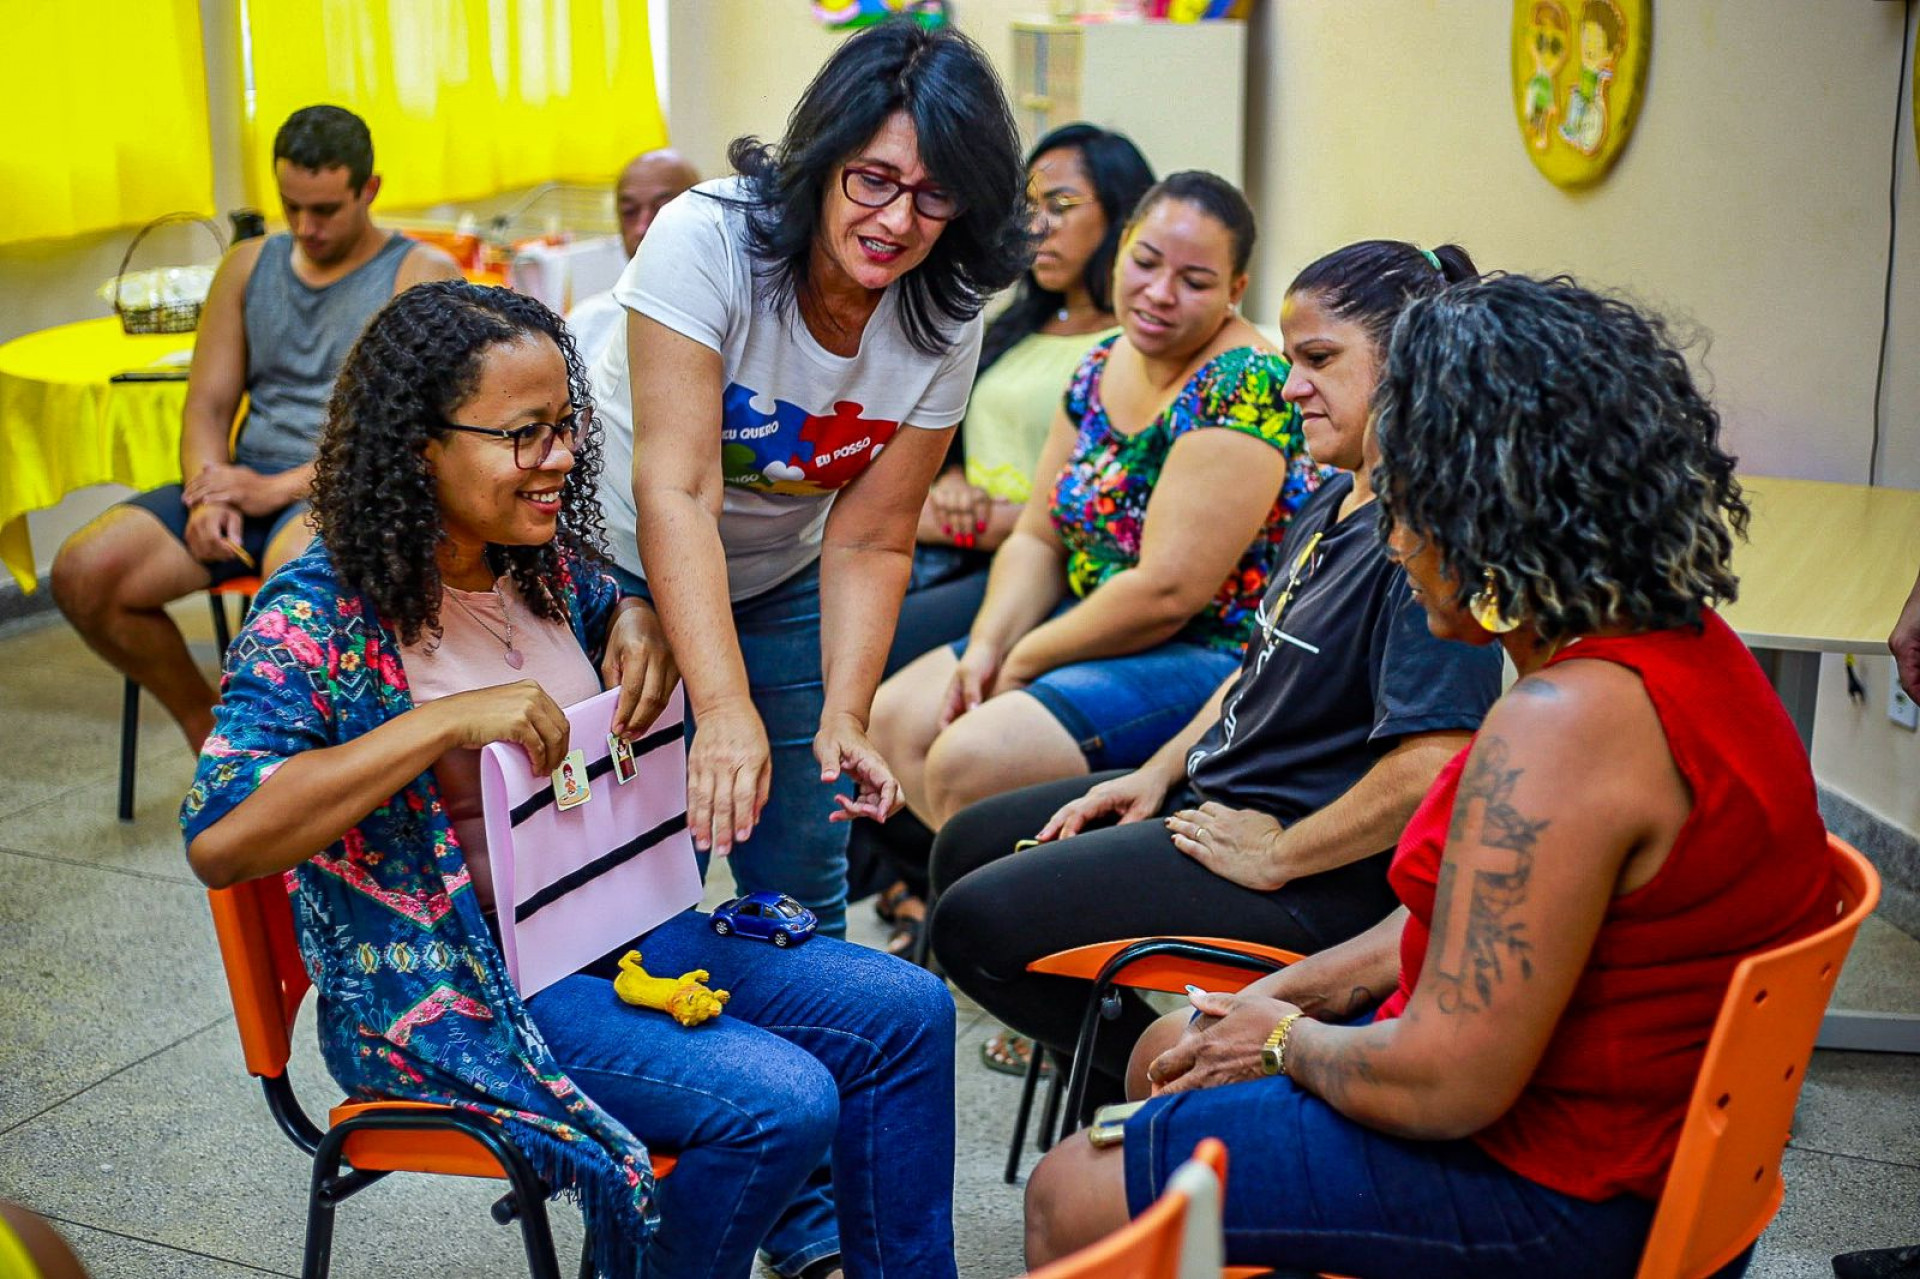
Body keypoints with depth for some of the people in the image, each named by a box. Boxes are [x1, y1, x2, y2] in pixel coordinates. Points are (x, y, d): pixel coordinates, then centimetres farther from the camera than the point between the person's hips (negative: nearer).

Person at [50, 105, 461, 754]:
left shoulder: (423, 274, 0)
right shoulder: (248, 265, 17)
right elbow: (208, 404, 14)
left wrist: (281, 487, -17)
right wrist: (211, 492, -9)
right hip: (250, 479, 6)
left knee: (291, 566, -41)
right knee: (82, 573, -15)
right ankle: (208, 729, 5)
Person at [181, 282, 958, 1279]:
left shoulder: (541, 563, 5)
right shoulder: (319, 614, -17)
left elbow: (608, 606, 29)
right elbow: (218, 840, -28)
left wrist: (639, 622, 2)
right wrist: (447, 720, -33)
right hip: (454, 984, -8)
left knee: (903, 1011, 0)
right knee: (775, 1102, -24)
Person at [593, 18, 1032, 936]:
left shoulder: (946, 320, -14)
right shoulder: (707, 239, -27)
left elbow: (869, 542, -12)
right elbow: (676, 491, -34)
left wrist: (844, 716, -26)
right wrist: (725, 708, -43)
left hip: (777, 581, 4)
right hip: (625, 564, -3)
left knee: (803, 875, 7)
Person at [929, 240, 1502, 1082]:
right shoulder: (1336, 503, 10)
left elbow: (1432, 764, -32)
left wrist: (1276, 856, -22)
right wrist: (1160, 772, 10)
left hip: (1317, 881, -11)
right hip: (1215, 792, 11)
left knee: (978, 923, -15)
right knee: (966, 849, 17)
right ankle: (1110, 1057, 27)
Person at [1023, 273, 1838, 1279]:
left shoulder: (1568, 722, -32)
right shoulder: (1683, 646, 2)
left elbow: (1446, 1085, -29)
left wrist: (1289, 1040, -9)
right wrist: (1292, 993, 7)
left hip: (1550, 1193, -10)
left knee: (1071, 1197, -2)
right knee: (1170, 1050, 24)